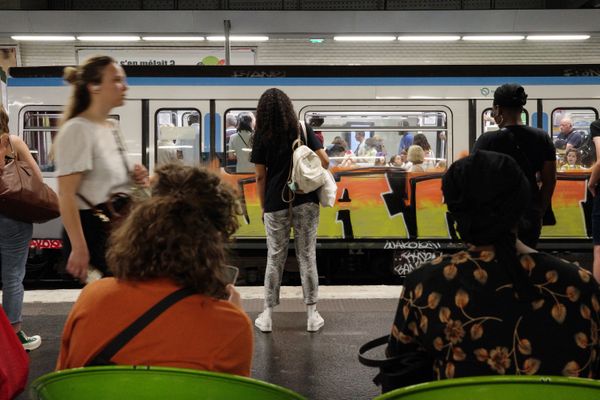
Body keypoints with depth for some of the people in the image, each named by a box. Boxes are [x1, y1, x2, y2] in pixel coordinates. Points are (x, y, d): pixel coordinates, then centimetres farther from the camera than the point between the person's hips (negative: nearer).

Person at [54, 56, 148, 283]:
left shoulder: (111, 128, 12)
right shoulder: (77, 130, -15)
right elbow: (66, 195, -22)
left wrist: (134, 179, 4)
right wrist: (79, 247, -26)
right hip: (93, 231, -9)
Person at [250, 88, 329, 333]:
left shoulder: (262, 137, -1)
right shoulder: (303, 130, 0)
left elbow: (261, 177, 0)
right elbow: (324, 161, -6)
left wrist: (263, 207, 9)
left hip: (276, 203, 0)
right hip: (305, 200, 0)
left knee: (275, 258, 8)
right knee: (307, 256, 6)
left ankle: (267, 315, 13)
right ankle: (312, 315, 10)